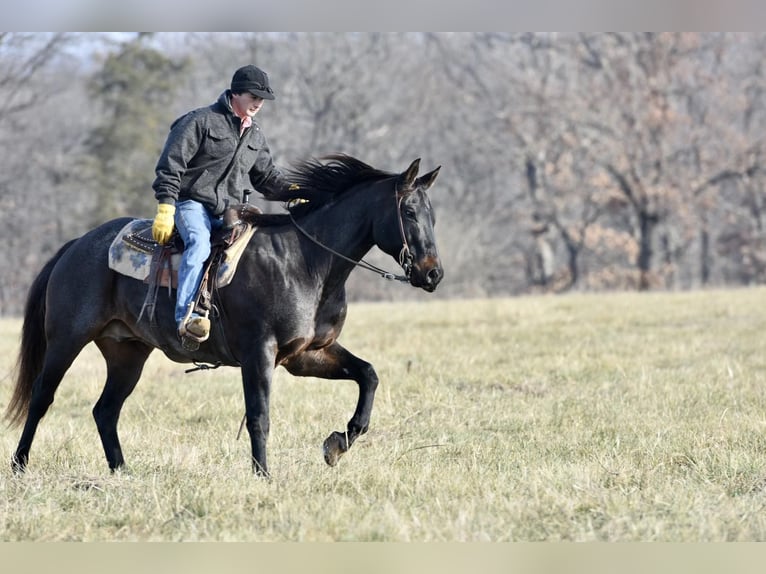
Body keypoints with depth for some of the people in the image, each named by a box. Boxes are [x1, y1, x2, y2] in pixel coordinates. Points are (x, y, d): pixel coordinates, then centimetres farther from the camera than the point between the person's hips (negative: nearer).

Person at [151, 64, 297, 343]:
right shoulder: (201, 121, -4)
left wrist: (290, 190, 3)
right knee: (199, 243, -34)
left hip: (230, 211, 7)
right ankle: (187, 317, -48)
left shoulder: (255, 136, 19)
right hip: (193, 204, -7)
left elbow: (266, 175, 24)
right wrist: (165, 209, -16)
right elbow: (170, 165, -8)